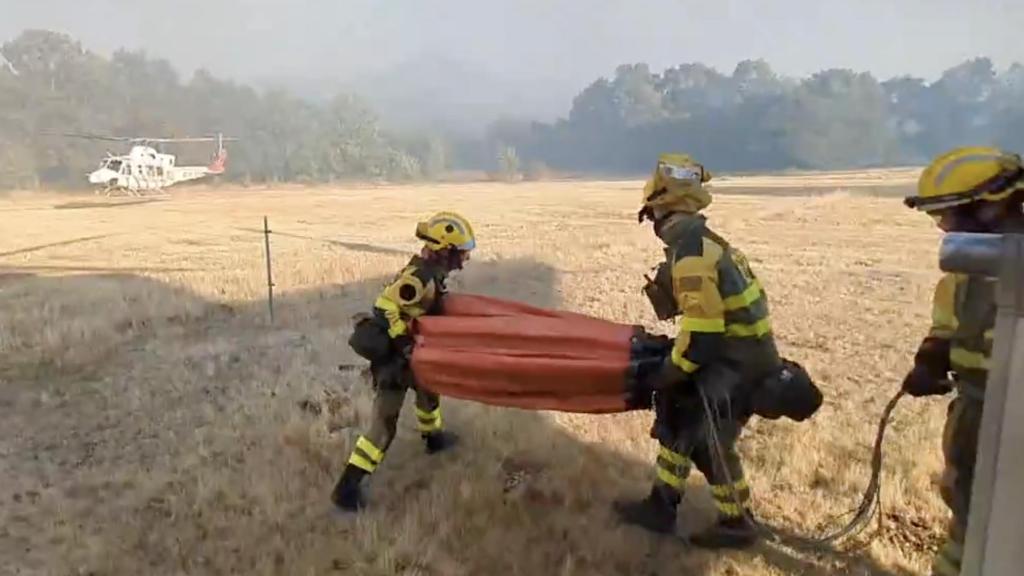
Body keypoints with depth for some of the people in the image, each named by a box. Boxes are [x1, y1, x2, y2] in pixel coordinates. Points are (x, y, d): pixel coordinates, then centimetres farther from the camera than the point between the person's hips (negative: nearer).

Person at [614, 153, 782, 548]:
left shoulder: (690, 254, -24)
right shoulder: (700, 241, 8)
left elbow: (700, 335, -26)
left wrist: (668, 374, -12)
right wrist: (673, 359, 22)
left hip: (737, 363, -10)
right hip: (738, 351, 10)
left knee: (708, 439, 3)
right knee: (677, 418, 15)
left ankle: (737, 523, 21)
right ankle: (660, 506, 26)